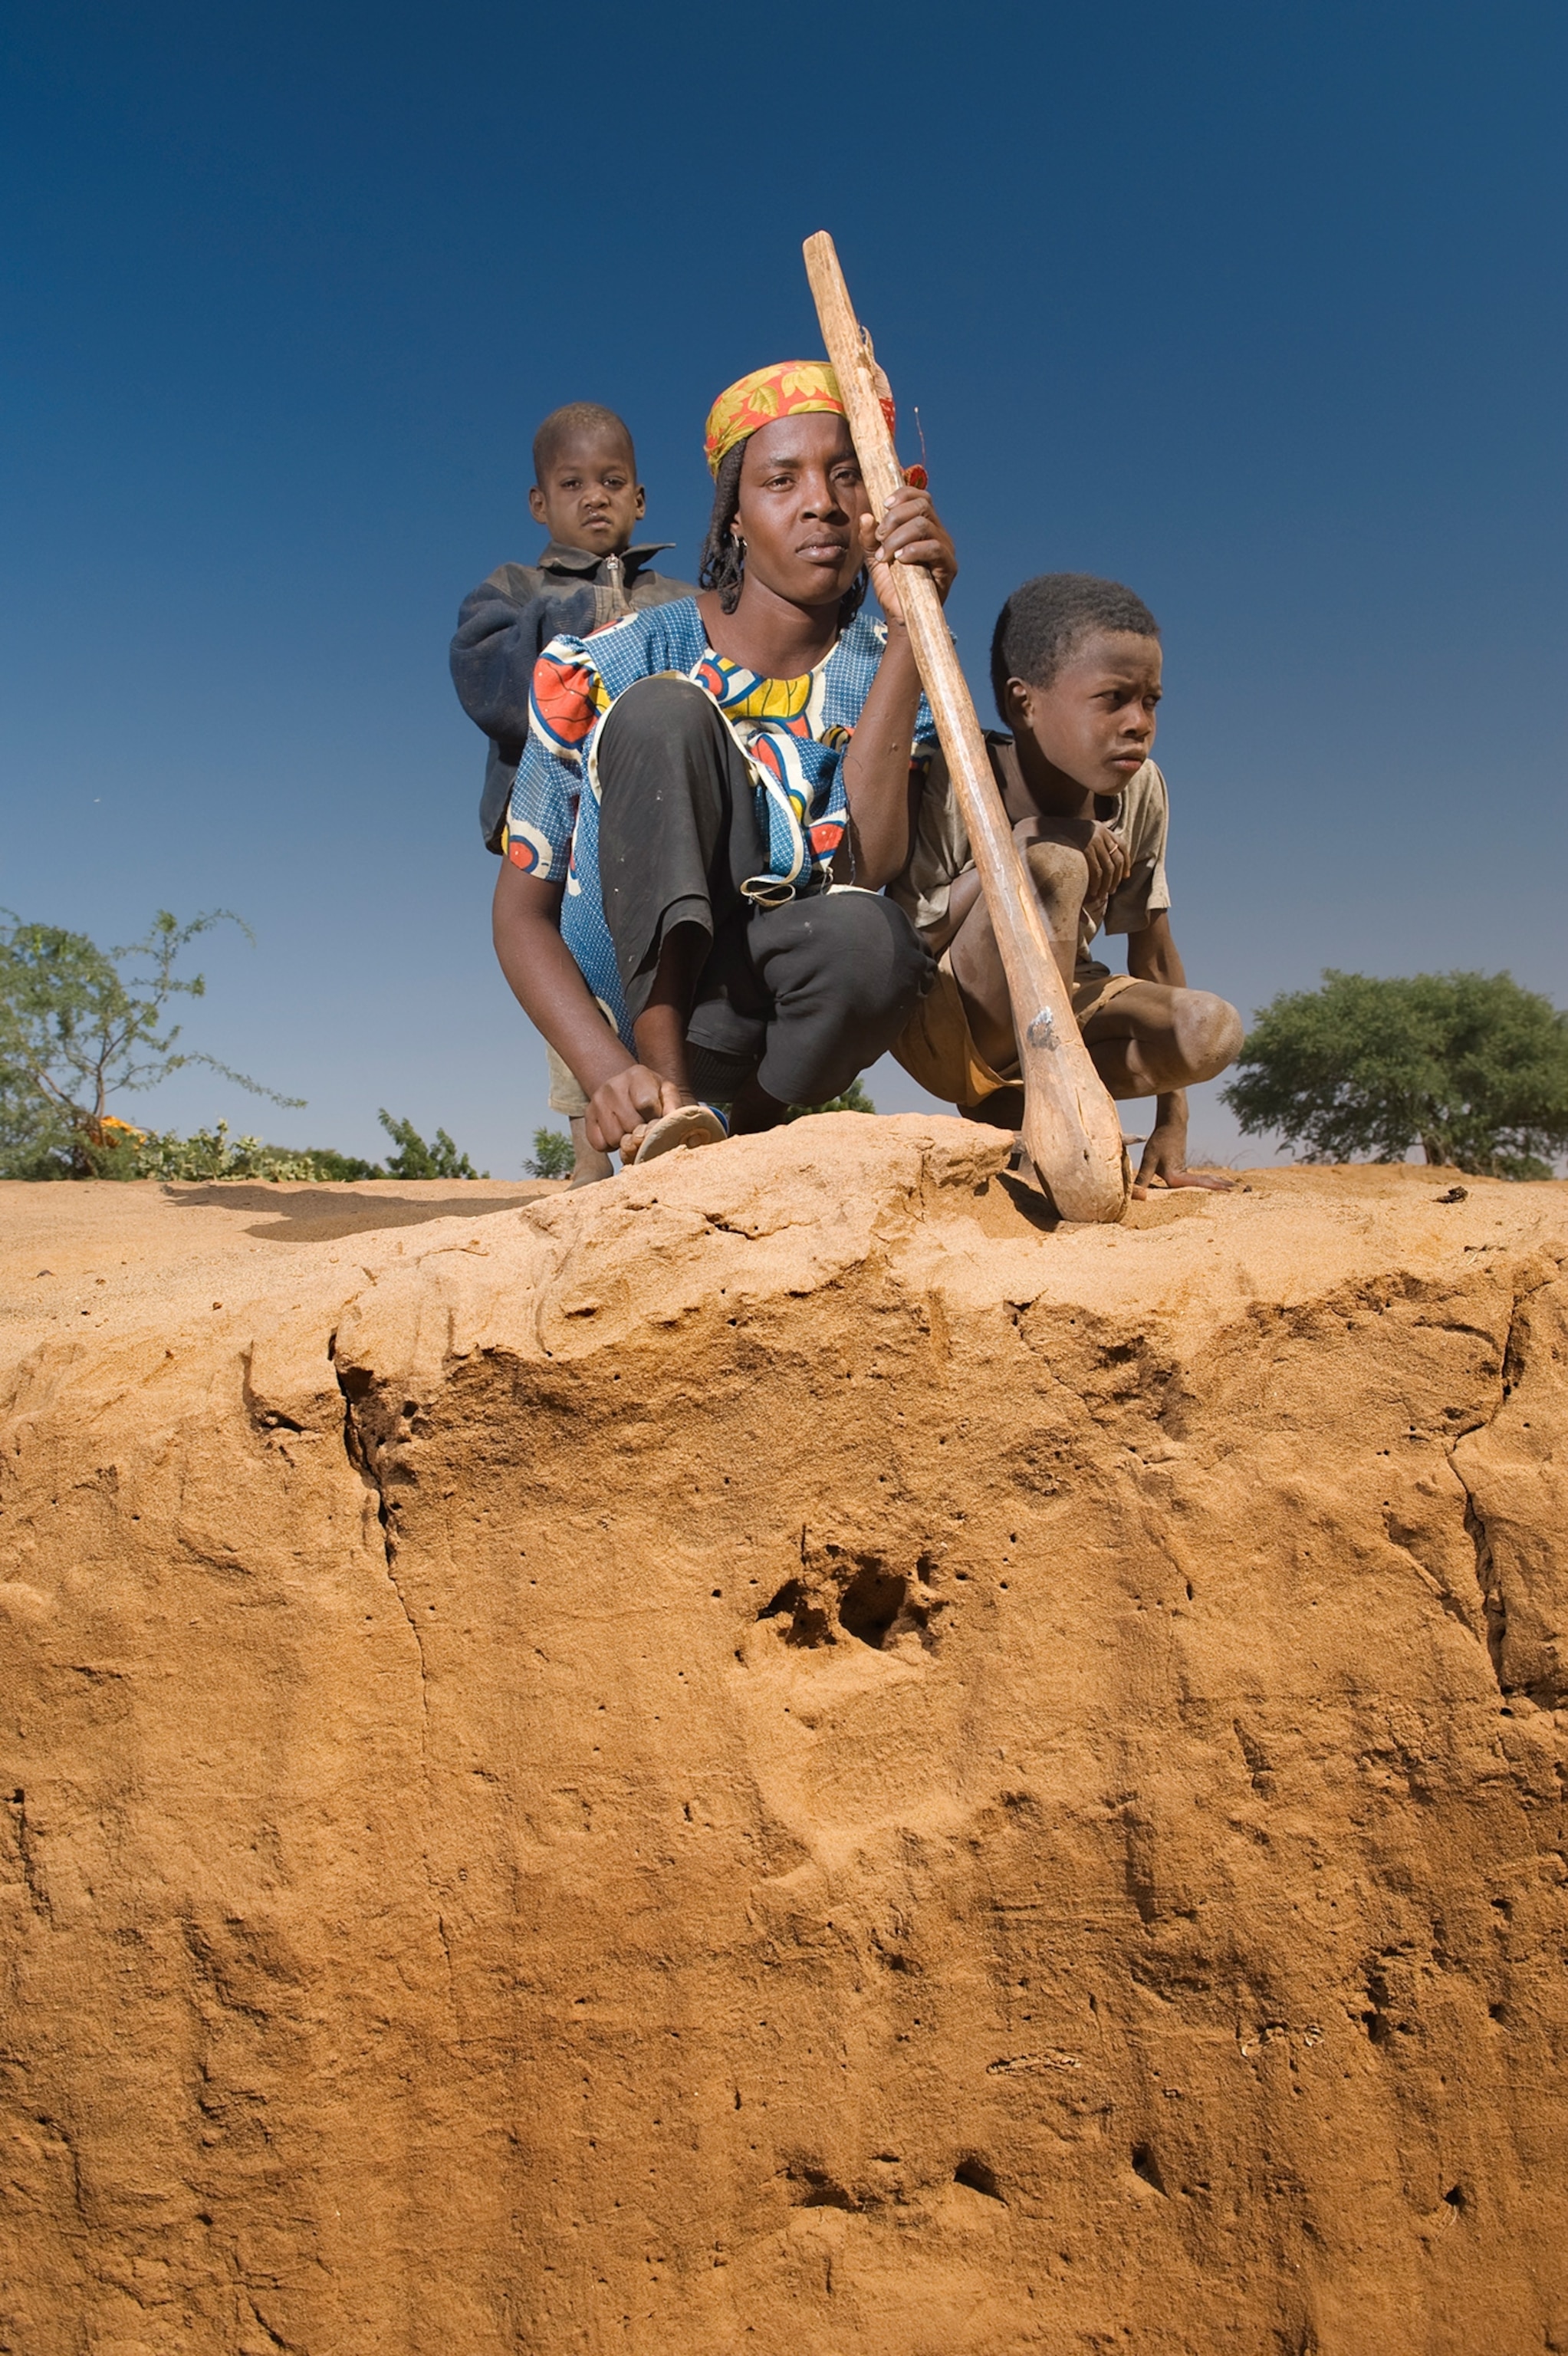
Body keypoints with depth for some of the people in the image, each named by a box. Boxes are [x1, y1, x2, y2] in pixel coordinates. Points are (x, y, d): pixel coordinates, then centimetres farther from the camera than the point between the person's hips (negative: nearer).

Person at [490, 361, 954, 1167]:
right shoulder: (603, 668, -6)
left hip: (770, 1014, 1)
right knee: (664, 708, -24)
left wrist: (908, 629, -22)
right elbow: (521, 911, -7)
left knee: (869, 934, -37)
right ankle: (667, 1095, -31)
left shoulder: (881, 670, -1)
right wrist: (609, 1072, -26)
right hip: (636, 999, -1)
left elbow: (862, 867, -20)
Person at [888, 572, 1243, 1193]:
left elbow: (1153, 943, 1)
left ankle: (1006, 1105, -9)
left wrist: (1170, 1131, -1)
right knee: (1051, 864, -31)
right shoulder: (953, 789, -20)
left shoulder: (1140, 792, -6)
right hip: (937, 1027, -6)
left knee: (1211, 1030, -20)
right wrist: (1021, 842, -34)